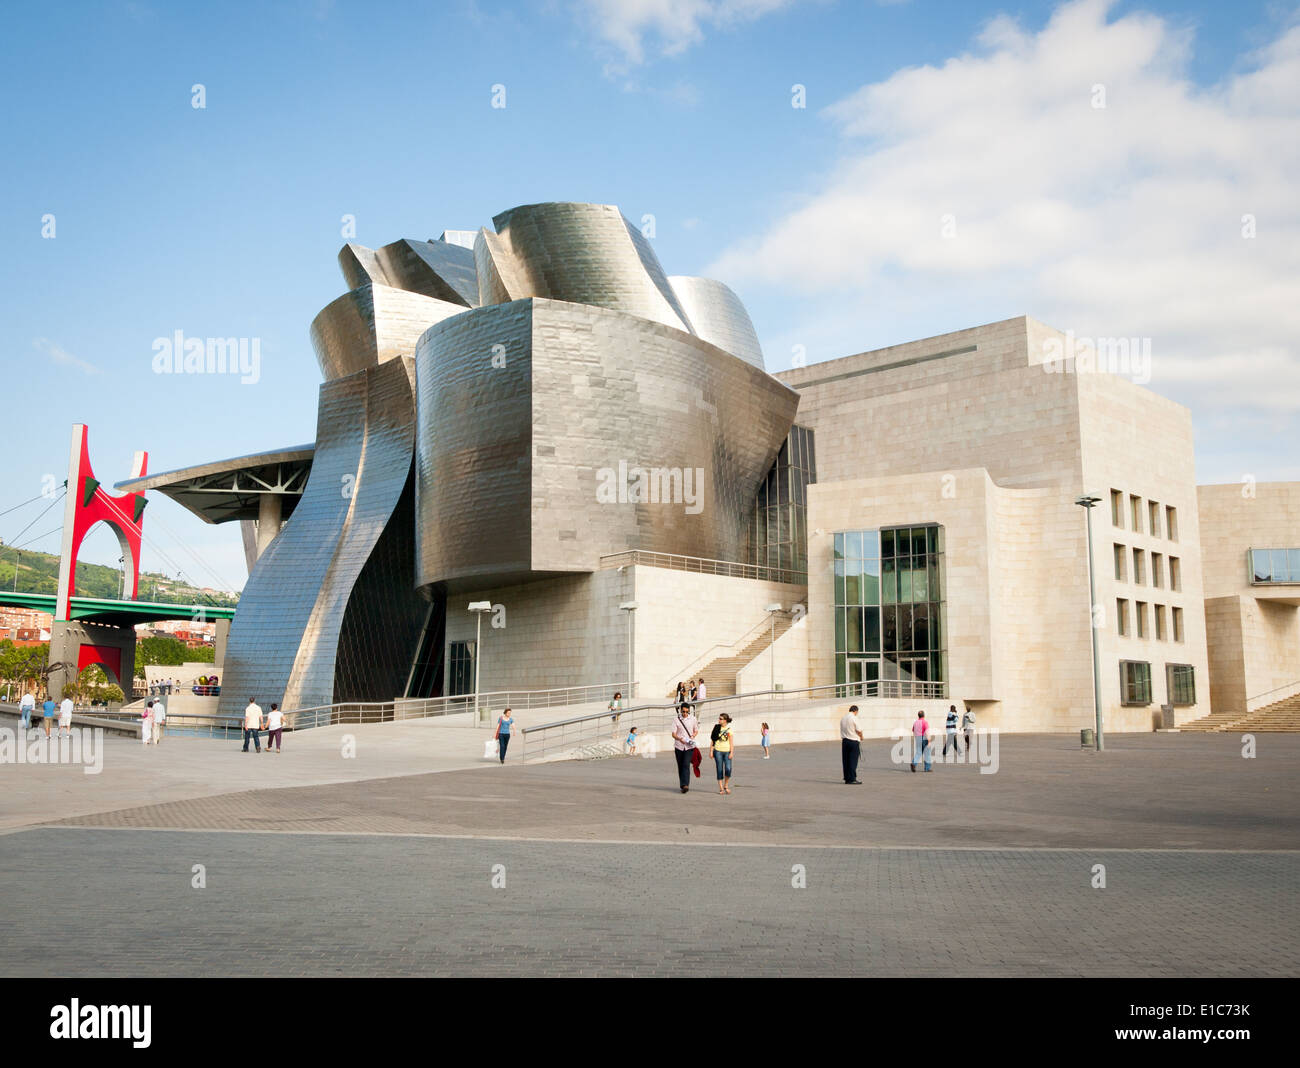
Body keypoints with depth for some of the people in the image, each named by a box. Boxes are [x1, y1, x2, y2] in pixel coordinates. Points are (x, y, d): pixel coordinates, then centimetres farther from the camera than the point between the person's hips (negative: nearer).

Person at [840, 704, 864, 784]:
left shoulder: (843, 718, 8)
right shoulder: (854, 718, -12)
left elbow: (842, 730, 10)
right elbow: (859, 730, -11)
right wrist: (861, 737, 8)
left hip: (844, 740, 6)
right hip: (854, 741, -6)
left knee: (846, 761, 8)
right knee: (853, 761, -2)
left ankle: (847, 779, 12)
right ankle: (852, 779, -3)